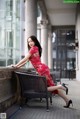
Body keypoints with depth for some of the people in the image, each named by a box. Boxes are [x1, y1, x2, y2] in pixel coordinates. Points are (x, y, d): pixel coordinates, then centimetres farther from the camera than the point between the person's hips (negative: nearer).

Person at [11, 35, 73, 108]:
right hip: (43, 69, 9)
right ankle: (67, 100, 13)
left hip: (42, 69, -9)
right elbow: (27, 60, 21)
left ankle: (60, 86, -4)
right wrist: (18, 66, 16)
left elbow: (25, 59, -7)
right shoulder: (35, 48, 23)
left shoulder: (33, 48, -5)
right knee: (52, 86, 10)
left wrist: (16, 65, 0)